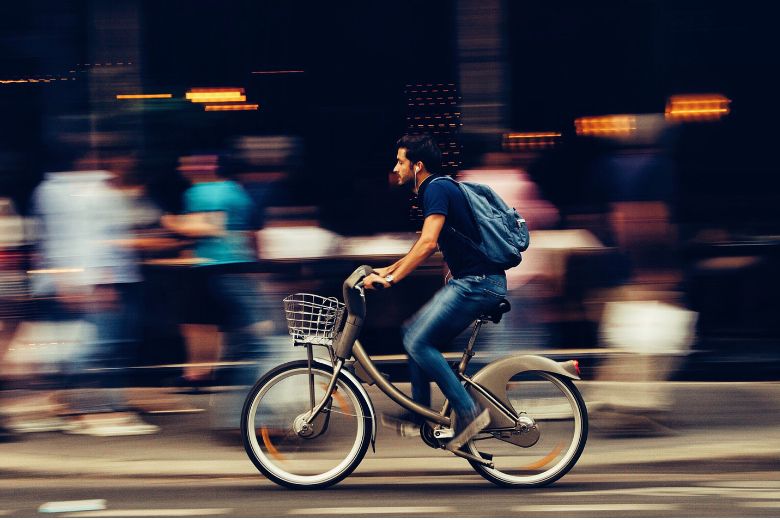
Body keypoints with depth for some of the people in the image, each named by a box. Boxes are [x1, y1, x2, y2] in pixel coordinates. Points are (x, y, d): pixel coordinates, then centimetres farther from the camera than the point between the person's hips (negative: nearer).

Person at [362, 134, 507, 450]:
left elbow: (428, 244, -24)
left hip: (477, 282, -10)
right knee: (416, 336, 13)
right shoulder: (435, 190, 20)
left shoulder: (437, 189, -12)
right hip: (467, 282, 10)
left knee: (418, 341, -15)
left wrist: (391, 279, -24)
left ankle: (468, 412, -14)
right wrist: (390, 269, 31)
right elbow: (427, 245, 32)